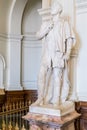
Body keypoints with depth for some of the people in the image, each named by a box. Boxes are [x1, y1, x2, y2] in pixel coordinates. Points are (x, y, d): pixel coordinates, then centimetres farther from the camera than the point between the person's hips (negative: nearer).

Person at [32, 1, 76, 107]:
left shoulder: (65, 24, 9)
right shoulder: (46, 23, 19)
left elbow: (70, 39, 3)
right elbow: (38, 35, 11)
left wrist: (68, 53, -9)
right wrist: (47, 29, -4)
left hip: (59, 54, -2)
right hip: (47, 54, 3)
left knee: (57, 76, -4)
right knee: (42, 74, -9)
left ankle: (56, 100, 2)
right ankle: (40, 98, 0)